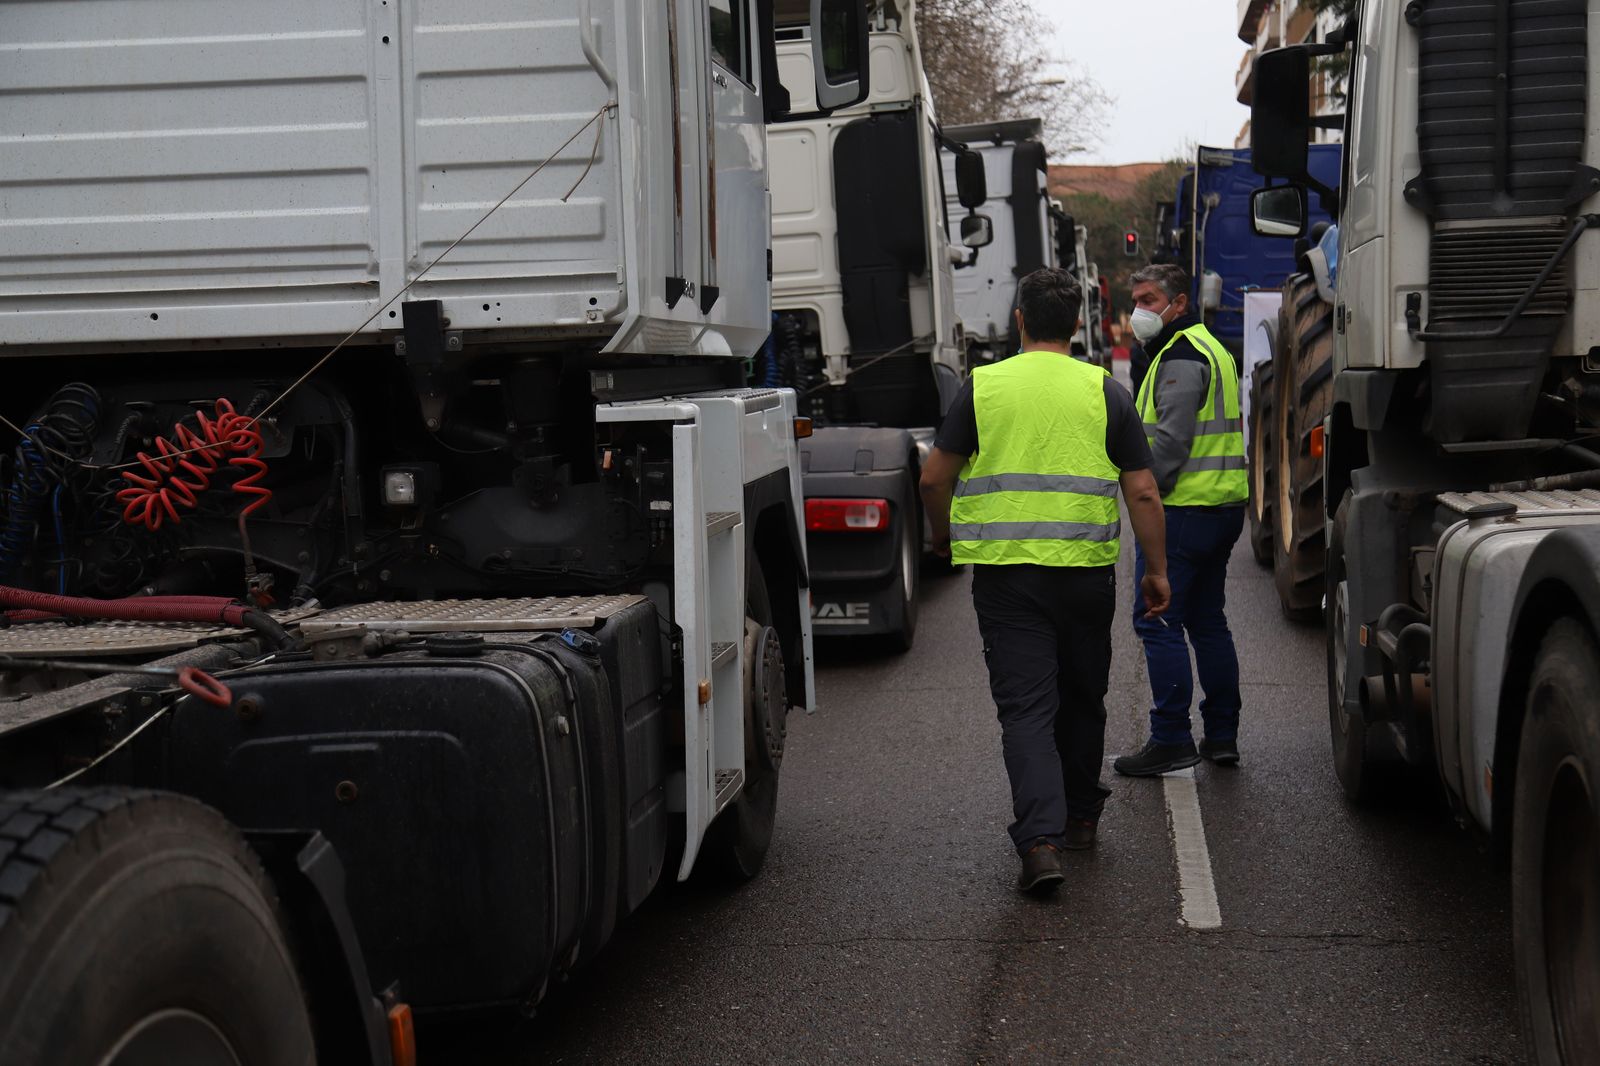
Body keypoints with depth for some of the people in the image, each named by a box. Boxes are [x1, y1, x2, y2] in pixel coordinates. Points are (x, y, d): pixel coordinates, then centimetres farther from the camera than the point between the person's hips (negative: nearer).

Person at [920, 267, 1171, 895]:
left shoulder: (983, 386, 2)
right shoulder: (1105, 392, 2)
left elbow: (935, 477, 5)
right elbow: (1142, 493, 0)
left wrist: (943, 536, 23)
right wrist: (1156, 570, 9)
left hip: (1003, 567, -1)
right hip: (1085, 568, 1)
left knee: (1025, 707, -2)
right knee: (1081, 697, 19)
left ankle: (1040, 839, -17)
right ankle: (1079, 816, 35)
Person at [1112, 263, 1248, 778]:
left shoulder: (1181, 356, -13)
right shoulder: (1211, 349, 21)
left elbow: (1170, 440, -22)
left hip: (1184, 508, -10)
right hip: (1224, 505, 10)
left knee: (1157, 619, -6)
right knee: (1206, 620, 15)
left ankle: (1171, 739, -6)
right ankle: (1222, 735, 17)